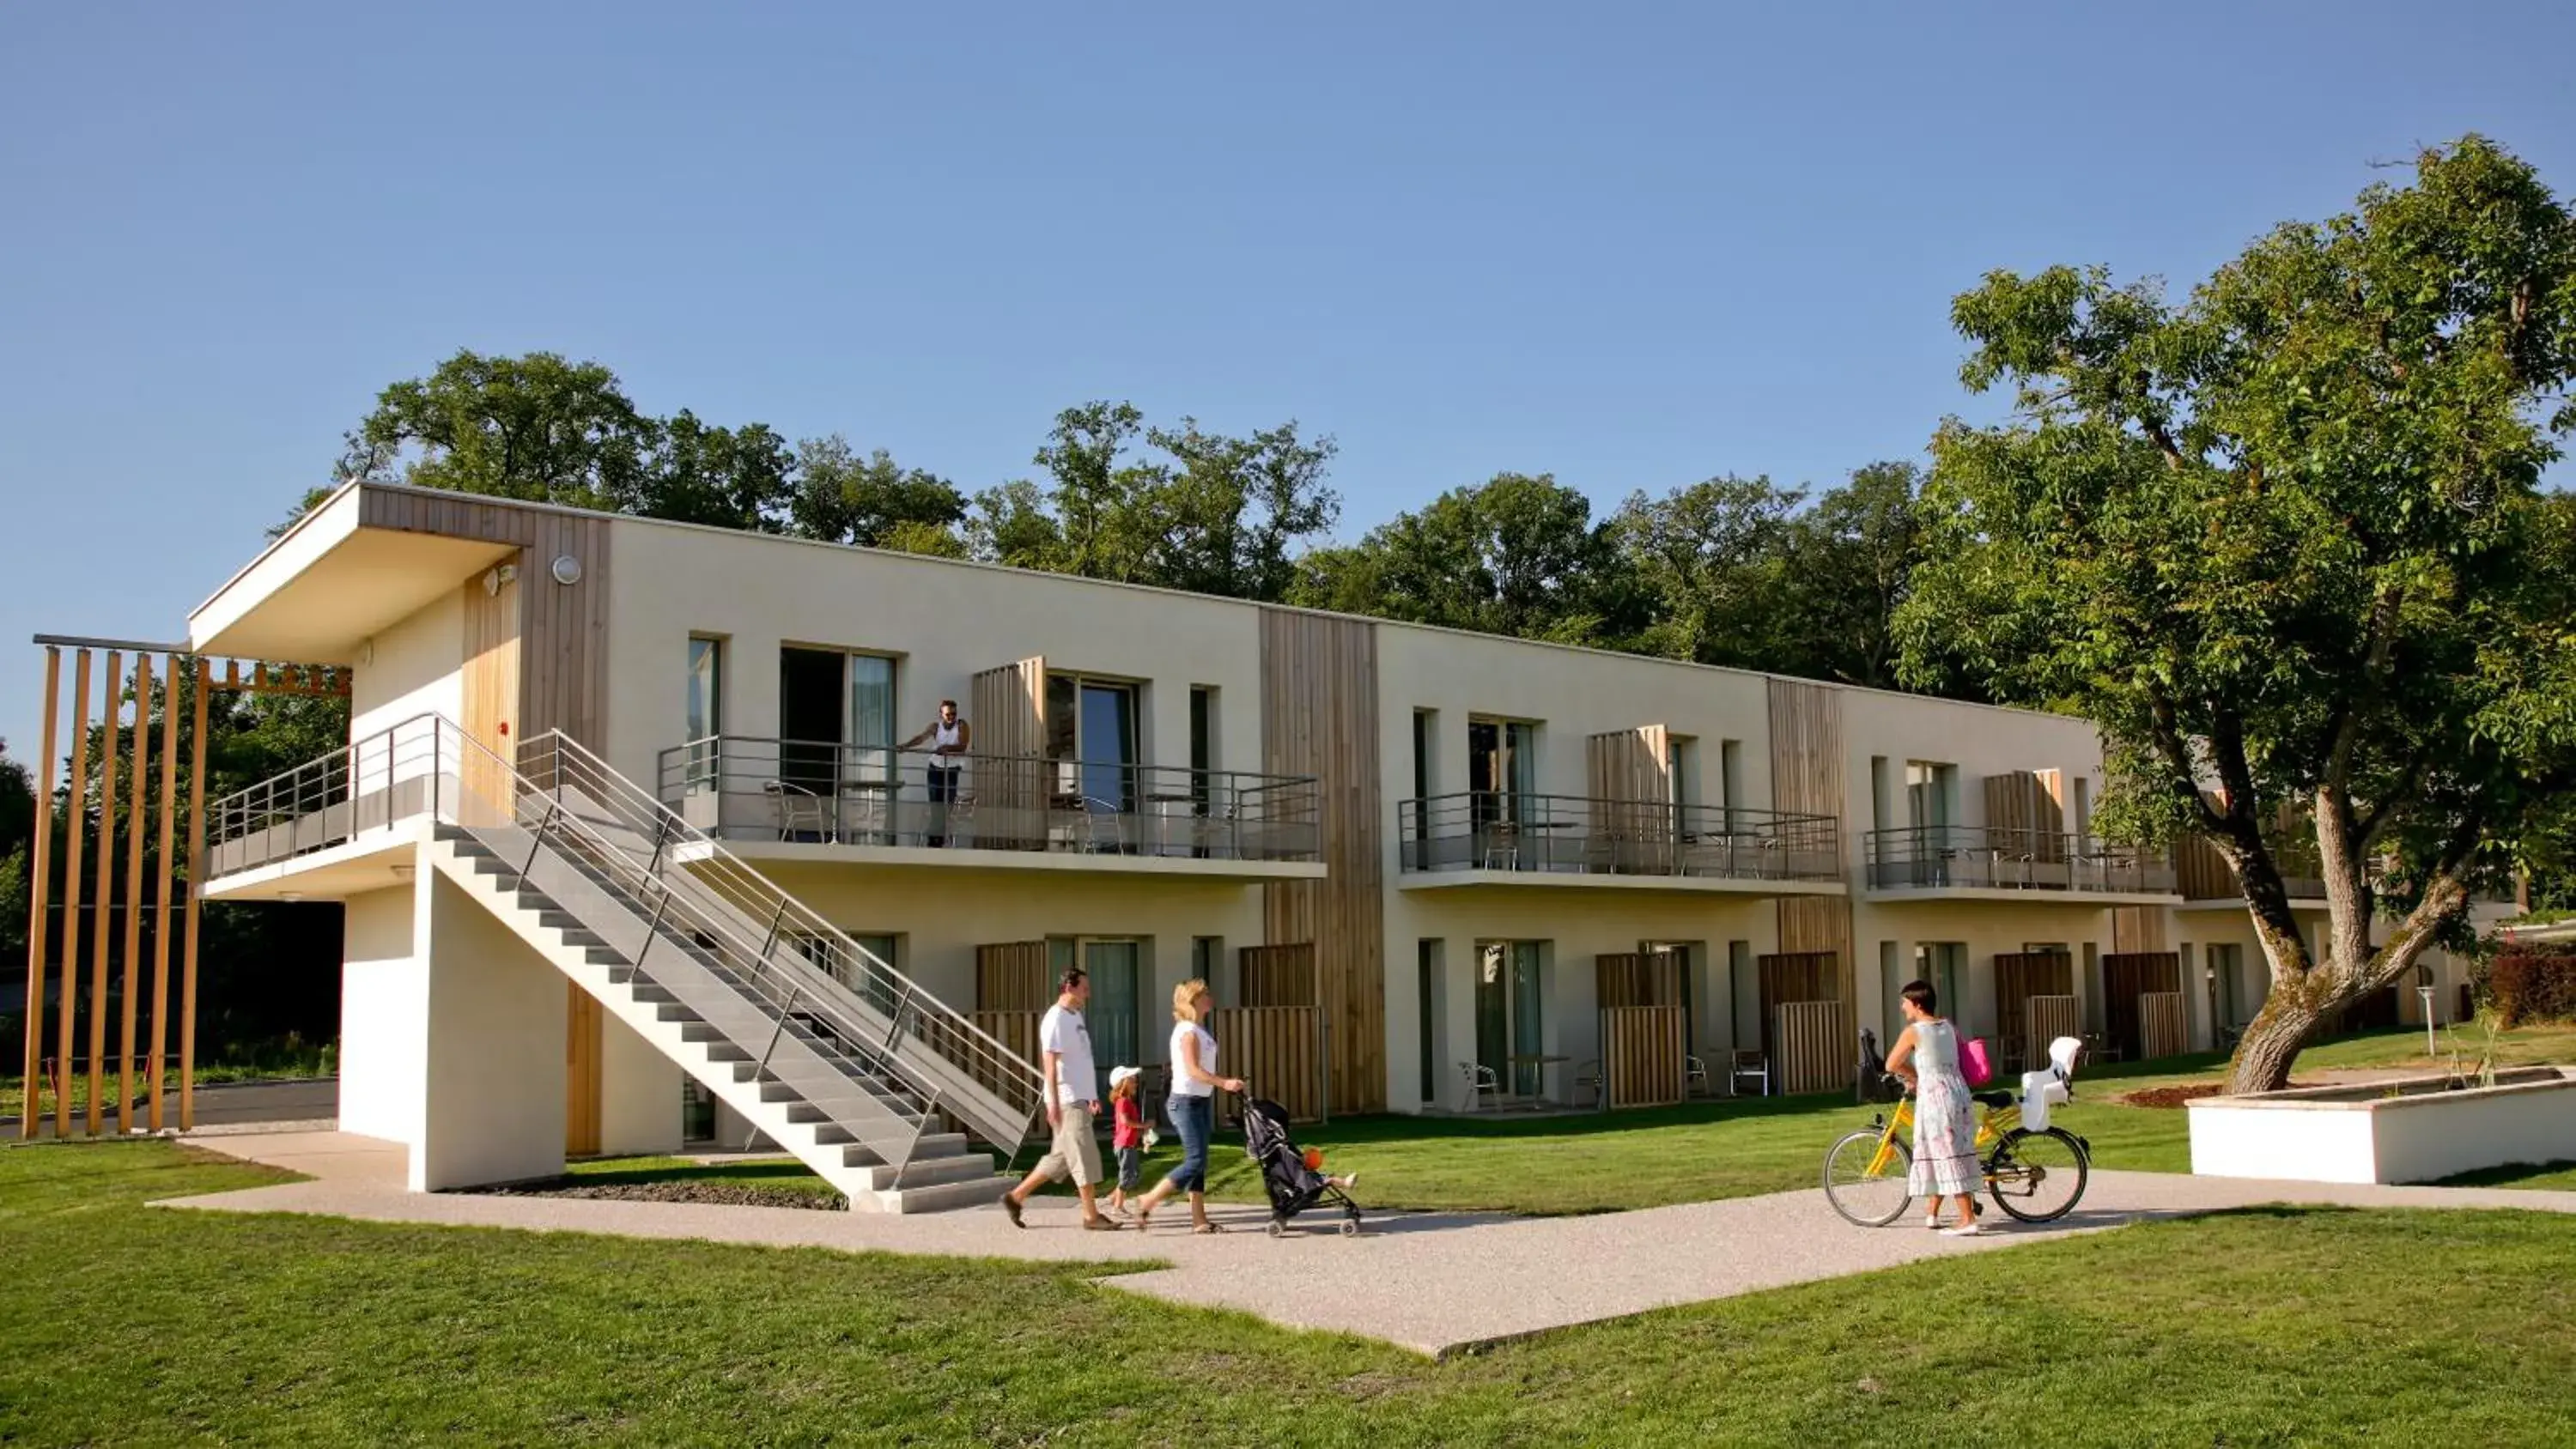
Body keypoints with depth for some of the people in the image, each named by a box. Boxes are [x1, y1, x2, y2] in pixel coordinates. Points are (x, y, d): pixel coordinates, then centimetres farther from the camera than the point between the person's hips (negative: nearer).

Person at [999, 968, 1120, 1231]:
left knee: (1061, 1157, 13)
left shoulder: (1075, 1016, 15)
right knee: (1085, 1156, -5)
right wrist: (1054, 1102, -22)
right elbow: (1050, 1063, -18)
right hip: (1067, 1099, -10)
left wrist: (1091, 1094, 22)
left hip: (1079, 1097, 10)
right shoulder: (1056, 1019, -14)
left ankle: (1016, 1197, 19)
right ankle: (1091, 1215, 2)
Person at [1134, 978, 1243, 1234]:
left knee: (1199, 1161, 9)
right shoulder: (1188, 1031, -15)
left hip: (1201, 1101, 10)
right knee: (1195, 1160, -12)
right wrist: (1224, 1083, -31)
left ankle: (1199, 1219, 11)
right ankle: (1147, 1202, -5)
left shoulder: (1200, 1030, 14)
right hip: (1186, 1101, -10)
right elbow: (1193, 1069, -24)